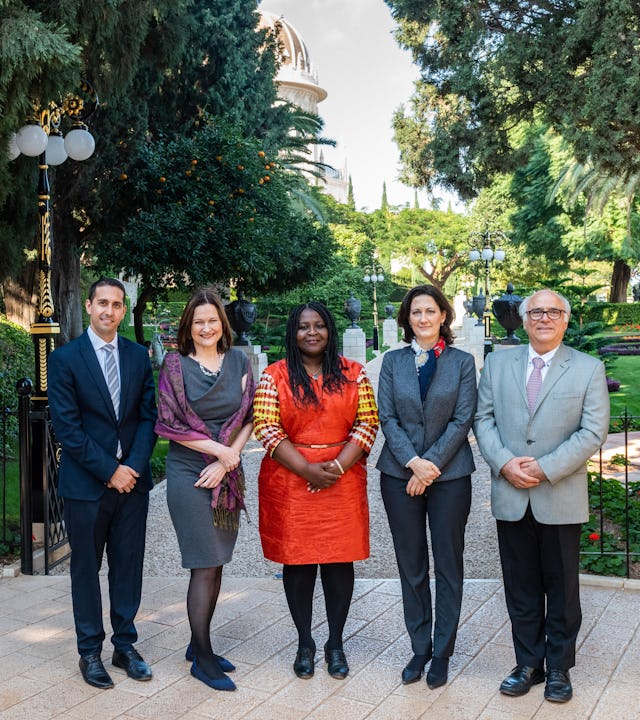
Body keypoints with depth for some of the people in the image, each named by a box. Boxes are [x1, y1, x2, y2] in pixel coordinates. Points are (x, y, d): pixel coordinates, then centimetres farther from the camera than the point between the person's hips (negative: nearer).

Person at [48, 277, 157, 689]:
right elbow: (67, 427, -10)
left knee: (128, 565, 10)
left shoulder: (139, 356, 6)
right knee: (86, 568, 9)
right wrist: (109, 471, -13)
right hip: (86, 482, -3)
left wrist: (134, 465, -10)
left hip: (133, 479, 3)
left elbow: (149, 415, 4)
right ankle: (90, 651, 23)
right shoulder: (65, 358, -5)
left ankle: (125, 645, 25)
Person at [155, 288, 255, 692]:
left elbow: (248, 416, 3)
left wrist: (227, 460, -10)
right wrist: (221, 450, -12)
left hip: (228, 475, 4)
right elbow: (170, 424, -8)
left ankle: (199, 644, 27)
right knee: (205, 566, -1)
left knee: (217, 562, 11)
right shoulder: (175, 365, -4)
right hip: (189, 474, -4)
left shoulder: (238, 362, 6)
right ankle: (203, 659, 12)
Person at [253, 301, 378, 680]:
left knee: (339, 560, 7)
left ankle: (336, 643, 24)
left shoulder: (353, 373, 5)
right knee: (298, 561, 7)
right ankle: (305, 643, 24)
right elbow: (266, 427, -7)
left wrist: (338, 466, -12)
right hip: (290, 481, -1)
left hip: (343, 481, 1)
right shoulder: (275, 375, 0)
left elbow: (367, 423, 0)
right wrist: (307, 470, -14)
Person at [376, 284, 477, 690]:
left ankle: (442, 653, 20)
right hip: (400, 473, 2)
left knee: (448, 565, 6)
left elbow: (463, 421, -5)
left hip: (450, 474, -1)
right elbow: (387, 417, 0)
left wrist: (429, 465, -12)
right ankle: (420, 649, 23)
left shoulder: (462, 362, 1)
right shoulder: (393, 361, 6)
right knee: (411, 566, 9)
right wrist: (412, 461, -13)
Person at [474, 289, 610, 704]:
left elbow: (593, 432, -7)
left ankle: (559, 669, 27)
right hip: (511, 498, 2)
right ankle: (528, 665, 27)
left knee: (562, 589, 10)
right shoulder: (498, 363, 7)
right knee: (520, 589, 11)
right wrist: (504, 463, -11)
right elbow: (483, 418, 5)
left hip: (560, 499, -2)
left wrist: (545, 468, -15)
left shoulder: (589, 369, 0)